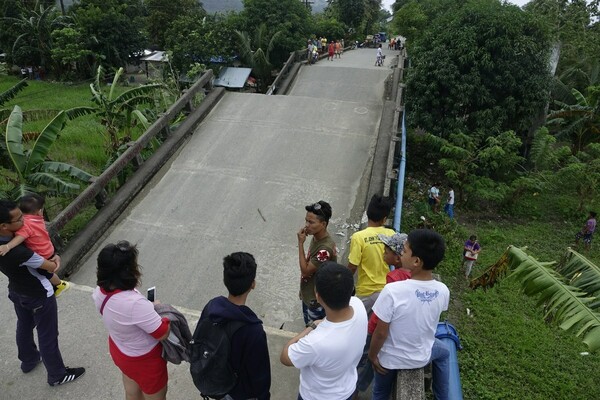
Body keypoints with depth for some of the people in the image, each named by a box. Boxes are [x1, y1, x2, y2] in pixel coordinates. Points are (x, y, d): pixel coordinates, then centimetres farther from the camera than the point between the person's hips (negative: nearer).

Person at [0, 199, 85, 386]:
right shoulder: (19, 252, -39)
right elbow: (51, 267, -24)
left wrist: (52, 256, -13)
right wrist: (54, 260, 0)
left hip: (16, 291, 8)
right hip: (39, 295, -8)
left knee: (24, 326, 29)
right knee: (47, 336, 10)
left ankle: (28, 360, 54)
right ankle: (57, 375, 29)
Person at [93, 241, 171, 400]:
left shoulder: (100, 291, -17)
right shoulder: (135, 304, -42)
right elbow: (163, 333, -29)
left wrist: (148, 308, -3)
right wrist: (156, 309, -12)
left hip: (119, 350, 7)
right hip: (144, 359, -7)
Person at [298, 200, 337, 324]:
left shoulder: (325, 248, -35)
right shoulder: (316, 237, -6)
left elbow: (305, 270, -25)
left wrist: (300, 243, -25)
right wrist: (303, 290, 15)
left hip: (317, 300, -8)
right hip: (308, 295, 8)